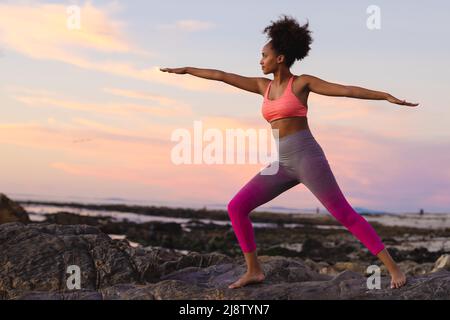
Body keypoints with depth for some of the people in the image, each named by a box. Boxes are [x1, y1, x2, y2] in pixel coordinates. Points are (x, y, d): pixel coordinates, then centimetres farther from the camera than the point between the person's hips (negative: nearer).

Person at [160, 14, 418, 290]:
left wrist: (387, 96, -18)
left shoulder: (303, 82, 1)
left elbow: (347, 90, -7)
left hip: (307, 158, -6)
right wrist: (187, 70, 29)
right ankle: (254, 271, 8)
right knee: (236, 208, -1)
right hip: (283, 165, 6)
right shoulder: (264, 86, 18)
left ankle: (393, 267, -5)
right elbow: (223, 76, 23)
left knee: (344, 214, -11)